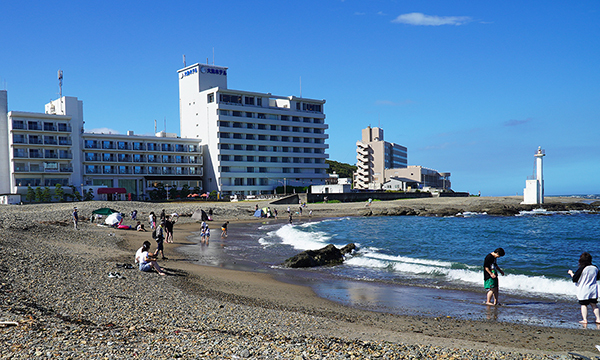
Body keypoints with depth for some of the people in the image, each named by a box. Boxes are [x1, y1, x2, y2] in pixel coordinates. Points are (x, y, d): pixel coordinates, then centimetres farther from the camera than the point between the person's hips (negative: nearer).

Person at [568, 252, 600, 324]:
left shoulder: (582, 269, -17)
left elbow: (575, 279, -10)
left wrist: (571, 273, 6)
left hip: (584, 291, -5)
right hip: (593, 290, 5)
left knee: (584, 305, 4)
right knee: (594, 305, 14)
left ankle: (585, 320, 0)